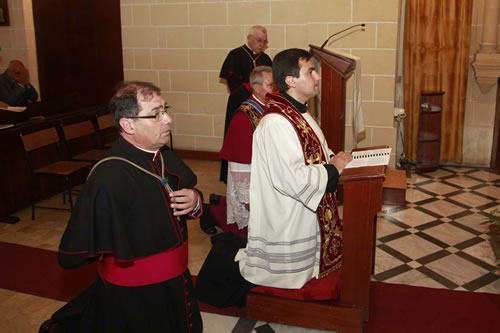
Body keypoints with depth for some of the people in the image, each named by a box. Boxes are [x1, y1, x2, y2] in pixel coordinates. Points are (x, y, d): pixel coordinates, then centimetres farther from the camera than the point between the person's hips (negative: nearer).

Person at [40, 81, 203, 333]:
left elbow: (190, 193, 11)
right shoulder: (108, 180, -27)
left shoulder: (166, 158, -6)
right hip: (132, 303, -7)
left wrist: (195, 202, -13)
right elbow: (71, 256, -28)